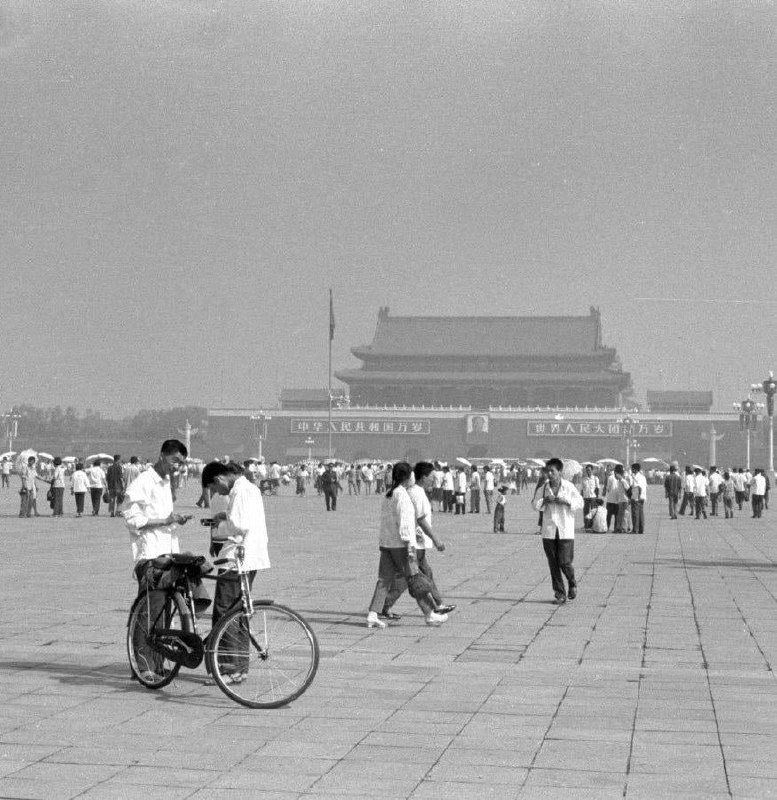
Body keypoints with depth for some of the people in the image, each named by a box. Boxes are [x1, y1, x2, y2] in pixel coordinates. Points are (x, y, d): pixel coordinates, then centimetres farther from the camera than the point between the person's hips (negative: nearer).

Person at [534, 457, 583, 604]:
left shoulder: (569, 487, -3)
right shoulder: (544, 487, 5)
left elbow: (580, 503, 0)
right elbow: (536, 505, 7)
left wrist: (566, 501, -15)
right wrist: (544, 500, -12)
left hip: (565, 531, -3)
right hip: (549, 532, 3)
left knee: (565, 562, -7)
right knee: (553, 564, 3)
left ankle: (572, 584, 23)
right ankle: (560, 594, 12)